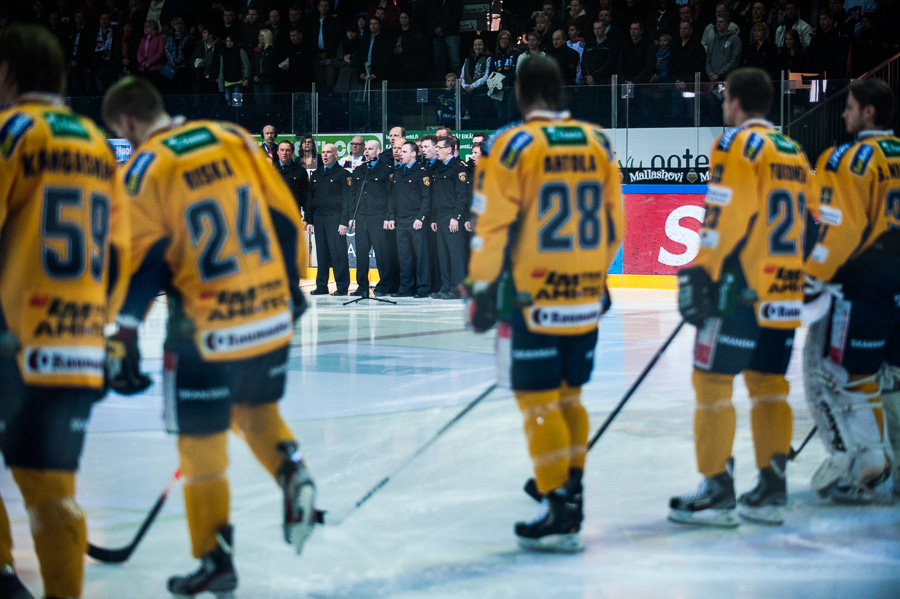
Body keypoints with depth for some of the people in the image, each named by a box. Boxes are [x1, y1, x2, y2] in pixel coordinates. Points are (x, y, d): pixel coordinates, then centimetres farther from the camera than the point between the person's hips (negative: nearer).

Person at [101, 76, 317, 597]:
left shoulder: (144, 170, -8)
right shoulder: (235, 139, 5)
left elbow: (141, 262, -10)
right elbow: (285, 216, 8)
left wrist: (127, 340, -6)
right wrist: (292, 284, 20)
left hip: (207, 328, -5)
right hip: (272, 314, 5)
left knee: (203, 439, 7)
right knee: (258, 407, 27)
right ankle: (291, 470, 1)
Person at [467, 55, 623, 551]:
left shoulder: (510, 147, -10)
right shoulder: (597, 143, 6)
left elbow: (494, 226, -11)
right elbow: (612, 222, 12)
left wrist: (482, 290, -3)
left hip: (536, 299, -5)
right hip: (586, 297, 5)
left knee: (538, 399, -1)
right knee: (568, 394, 19)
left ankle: (559, 513, -6)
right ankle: (570, 490, 27)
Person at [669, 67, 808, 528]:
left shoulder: (736, 144, -7)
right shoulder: (794, 153, 17)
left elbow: (725, 218, -16)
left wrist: (702, 276, -15)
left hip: (740, 291, -8)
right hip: (784, 295, 8)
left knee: (713, 382, -3)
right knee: (767, 384, 12)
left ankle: (717, 490, -4)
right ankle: (771, 491, 13)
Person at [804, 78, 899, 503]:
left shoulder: (851, 158, -9)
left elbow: (842, 226, -16)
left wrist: (813, 279, -12)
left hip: (865, 280, -8)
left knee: (844, 372, -2)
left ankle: (865, 470, -5)